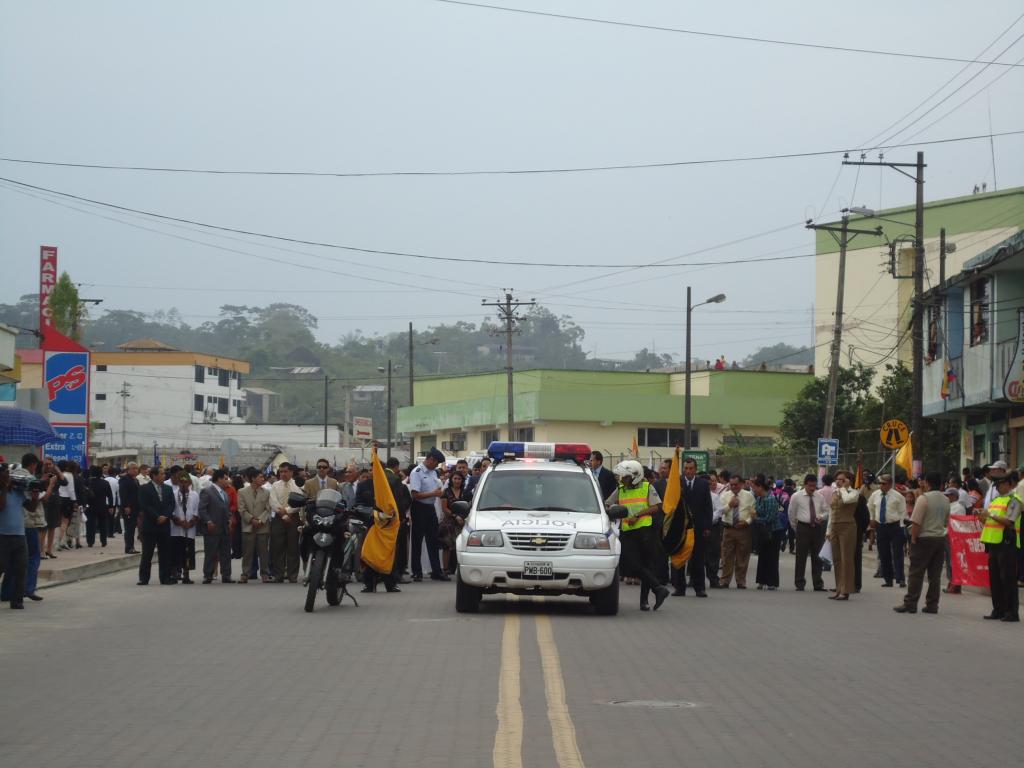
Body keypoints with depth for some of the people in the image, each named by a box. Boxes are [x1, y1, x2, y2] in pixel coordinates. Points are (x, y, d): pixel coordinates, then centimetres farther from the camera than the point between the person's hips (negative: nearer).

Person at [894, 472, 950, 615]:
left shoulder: (923, 498, -14)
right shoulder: (946, 500, 9)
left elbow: (916, 522, -17)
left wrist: (913, 538, -8)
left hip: (924, 538, -6)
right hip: (940, 537, 6)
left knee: (916, 573, -3)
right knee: (935, 574, 7)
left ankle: (910, 603, -2)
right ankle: (932, 604, 7)